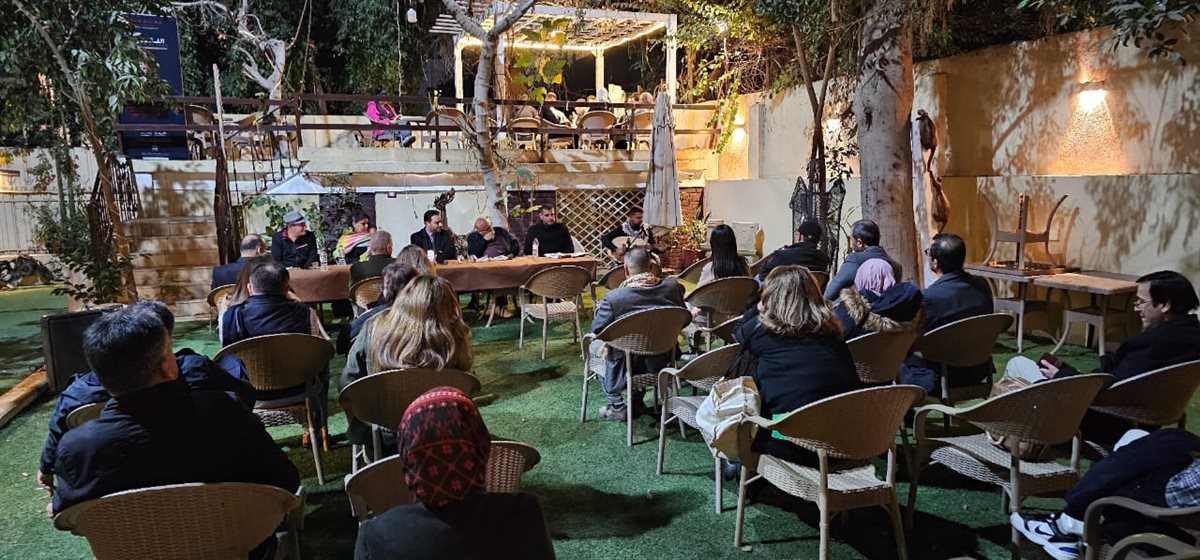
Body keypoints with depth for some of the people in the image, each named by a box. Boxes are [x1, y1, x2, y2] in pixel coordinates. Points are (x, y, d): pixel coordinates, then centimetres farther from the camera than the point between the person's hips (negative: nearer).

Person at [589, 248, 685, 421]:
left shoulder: (614, 298, -26)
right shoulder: (673, 287, -14)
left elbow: (597, 328, -10)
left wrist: (600, 309, 9)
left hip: (628, 367, -4)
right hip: (663, 361, 4)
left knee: (595, 345, 24)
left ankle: (617, 406, 24)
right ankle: (637, 401, 36)